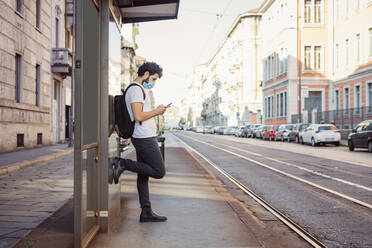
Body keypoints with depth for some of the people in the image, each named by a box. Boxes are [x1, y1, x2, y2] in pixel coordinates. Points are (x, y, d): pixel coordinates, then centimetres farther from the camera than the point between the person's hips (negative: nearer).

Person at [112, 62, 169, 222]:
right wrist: (157, 111, -9)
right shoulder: (136, 89, -12)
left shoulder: (141, 90, 21)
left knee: (143, 175, 9)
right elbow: (138, 116, -22)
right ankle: (123, 164, -5)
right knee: (159, 172, -7)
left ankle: (146, 212, 13)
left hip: (145, 138, 11)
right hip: (145, 138, -11)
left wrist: (156, 112, 14)